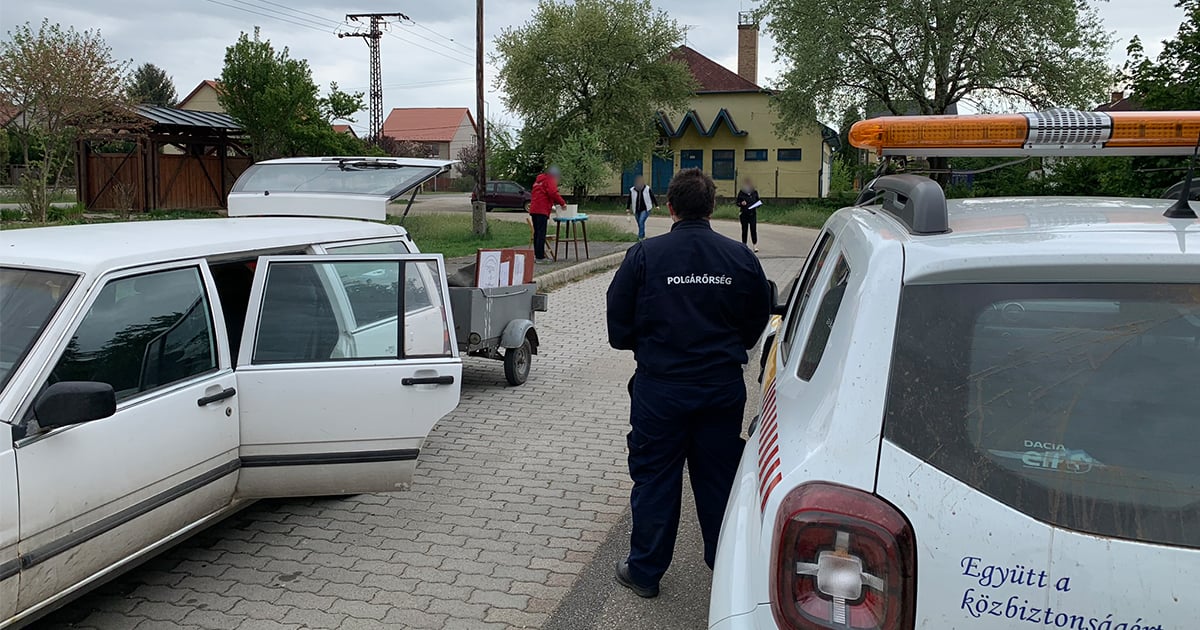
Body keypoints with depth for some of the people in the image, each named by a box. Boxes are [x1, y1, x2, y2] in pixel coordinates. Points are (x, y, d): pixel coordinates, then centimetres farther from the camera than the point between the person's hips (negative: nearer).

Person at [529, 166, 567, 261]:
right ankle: (540, 257, -12)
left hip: (533, 210, 9)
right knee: (541, 233, -10)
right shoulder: (549, 180, -2)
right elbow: (553, 193, -16)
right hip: (542, 211, -9)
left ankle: (537, 255, 14)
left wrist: (550, 206, 29)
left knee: (537, 233, 12)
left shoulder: (538, 180, 25)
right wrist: (563, 203, -5)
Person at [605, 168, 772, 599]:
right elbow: (758, 322, 8)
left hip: (660, 389, -2)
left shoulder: (644, 256, -11)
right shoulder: (742, 258, -3)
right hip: (724, 388, 3)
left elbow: (618, 327, -5)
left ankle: (645, 571, 23)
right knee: (720, 478, 15)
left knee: (654, 479, 11)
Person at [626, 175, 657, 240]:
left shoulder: (647, 189, -8)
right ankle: (643, 237, 27)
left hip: (645, 210, -3)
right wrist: (627, 208, 5)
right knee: (639, 224, 11)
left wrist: (656, 205, 9)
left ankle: (641, 237, -17)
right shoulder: (632, 190, -4)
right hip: (636, 211, 3)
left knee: (641, 221, -21)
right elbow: (629, 200, 7)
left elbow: (653, 197, 4)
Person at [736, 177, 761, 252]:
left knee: (753, 229, -8)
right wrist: (741, 203, -17)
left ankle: (755, 245, -6)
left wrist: (757, 205, -8)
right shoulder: (741, 193, -1)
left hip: (753, 214, 1)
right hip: (744, 214, 0)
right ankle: (744, 245, 15)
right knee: (744, 230, 4)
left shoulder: (755, 192, 4)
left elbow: (758, 202, 14)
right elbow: (737, 203, 3)